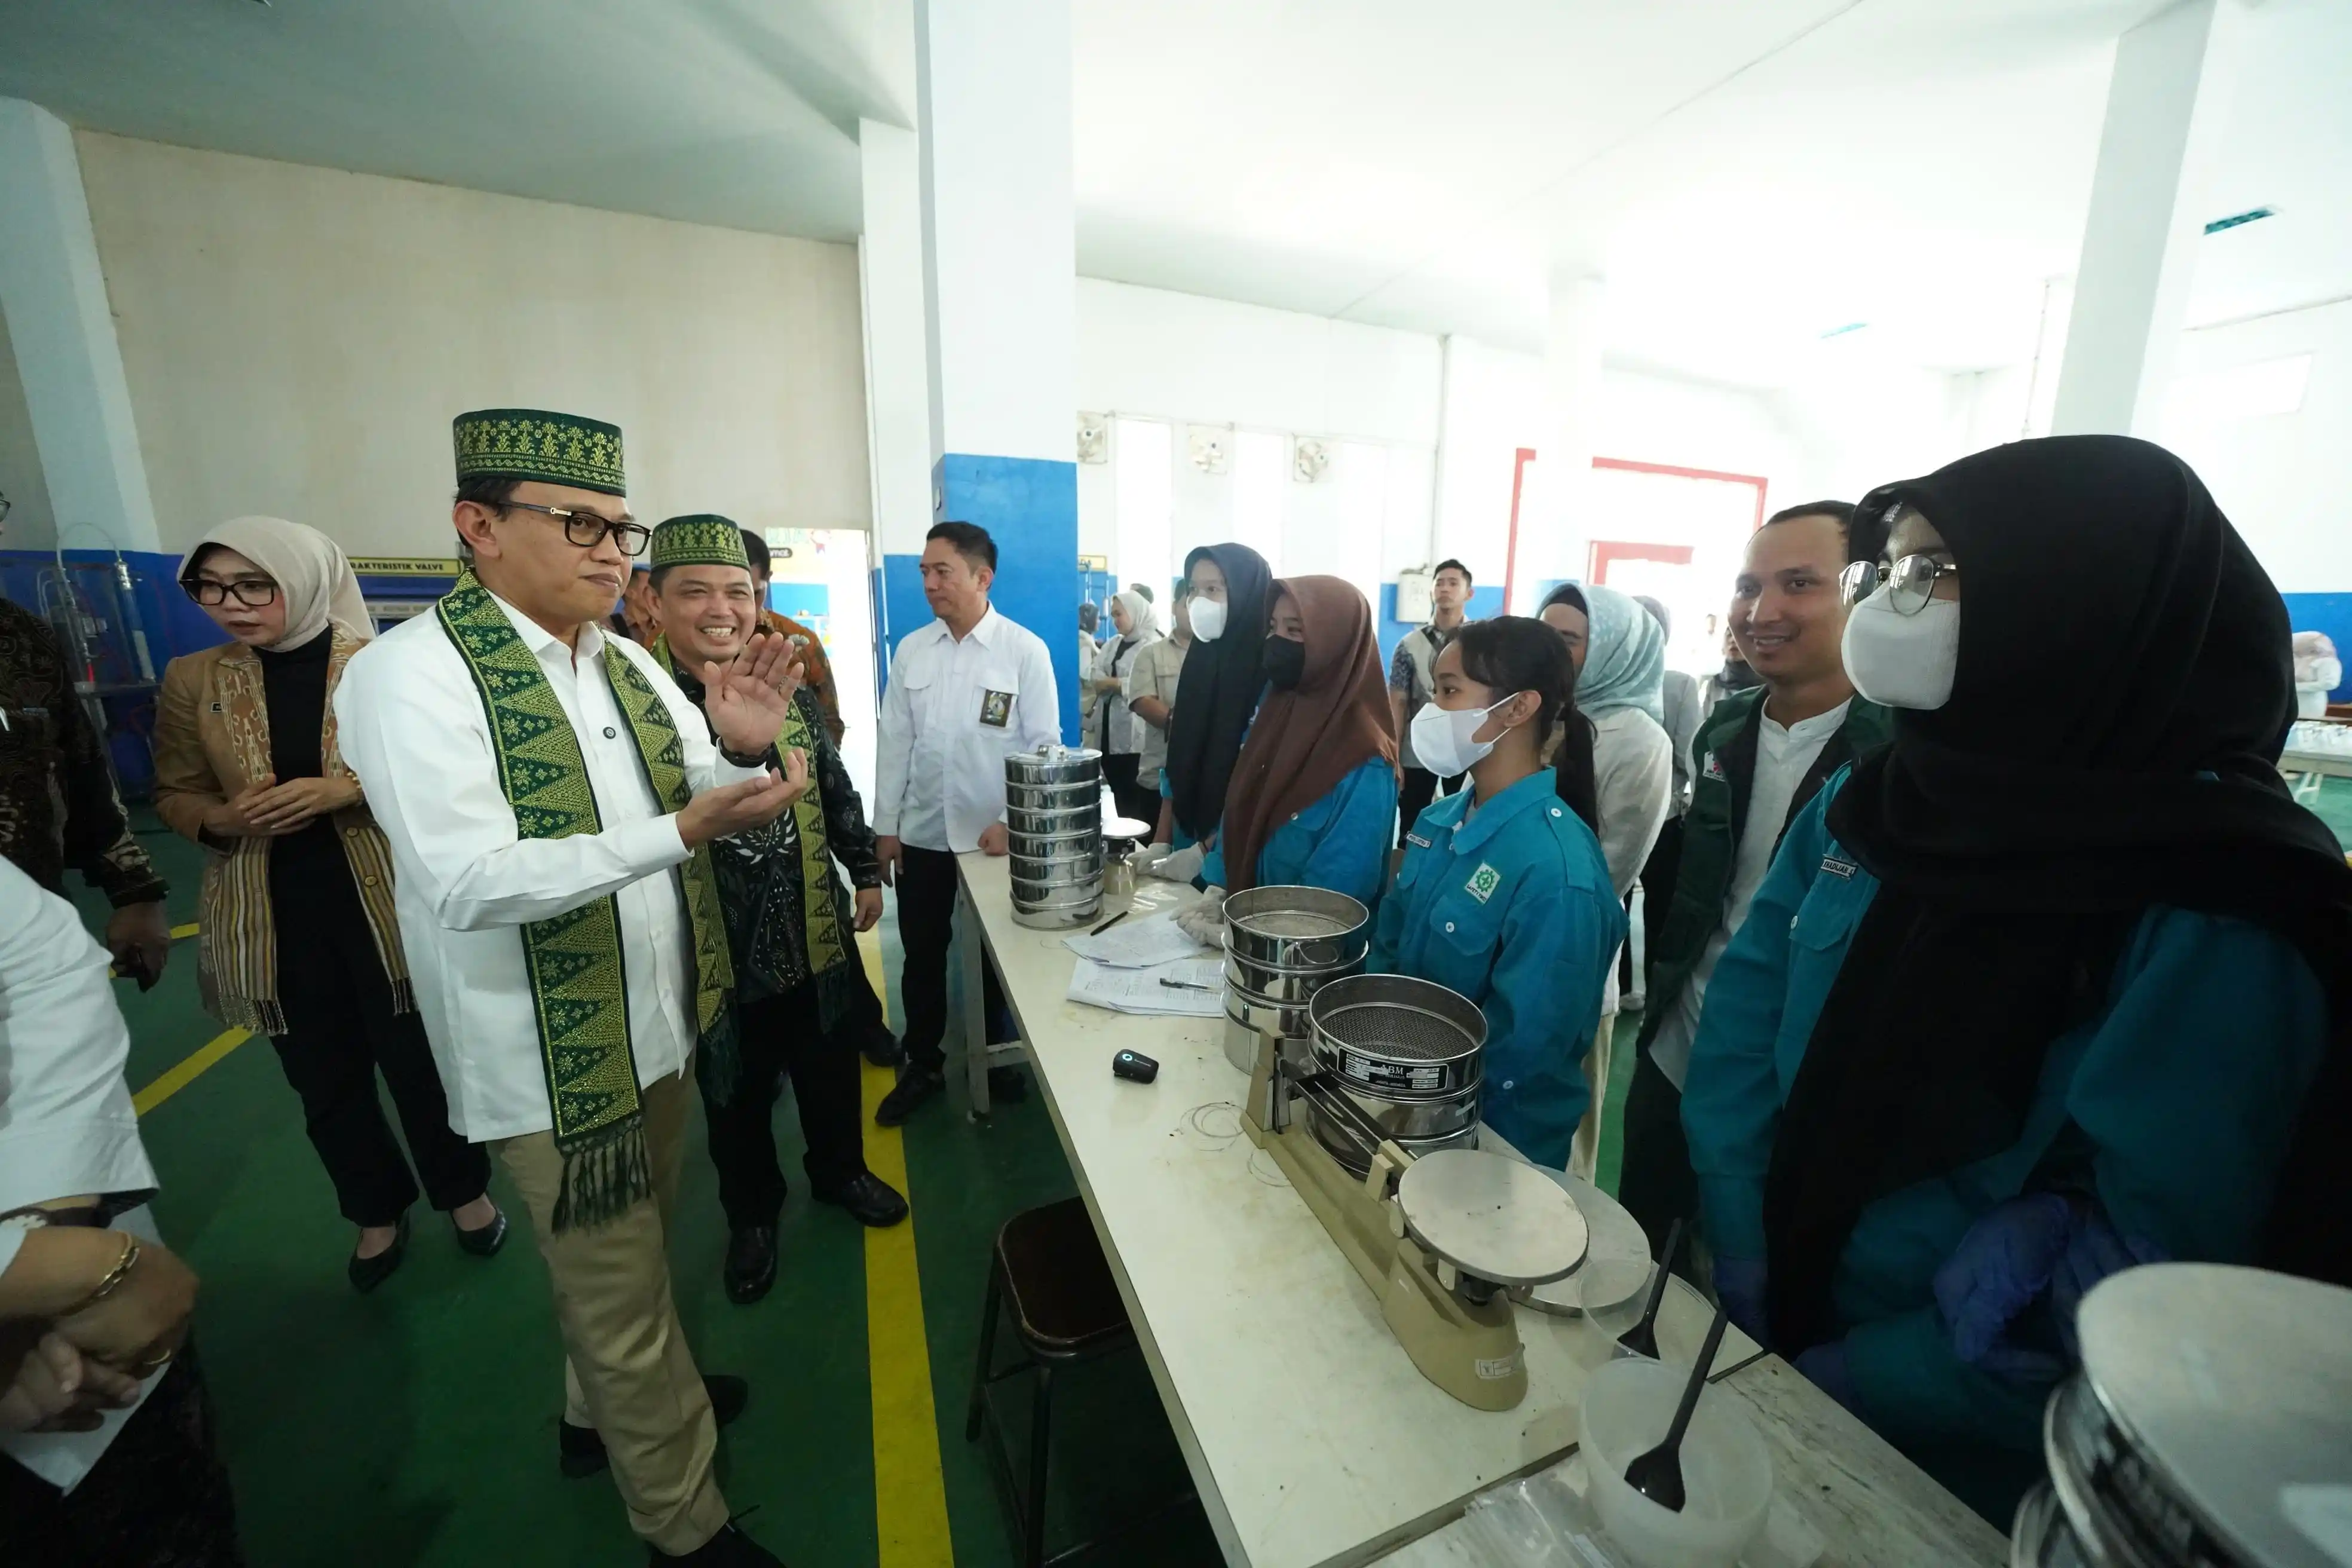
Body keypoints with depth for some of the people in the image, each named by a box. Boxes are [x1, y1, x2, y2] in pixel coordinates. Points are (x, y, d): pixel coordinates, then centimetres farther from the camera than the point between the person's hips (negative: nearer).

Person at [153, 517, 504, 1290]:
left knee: (419, 1065, 10)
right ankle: (378, 1212, 38)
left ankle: (464, 1191, 33)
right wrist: (224, 819, -12)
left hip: (387, 906, -3)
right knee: (326, 1082, 16)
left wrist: (349, 790, -22)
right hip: (274, 918, 3)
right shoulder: (192, 679, 2)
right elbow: (174, 795, 9)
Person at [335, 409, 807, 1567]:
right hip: (553, 1057, -6)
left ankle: (604, 1407, 54)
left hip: (656, 1023, 7)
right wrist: (681, 829, -34)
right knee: (623, 1294, 12)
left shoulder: (628, 665, 5)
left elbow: (705, 802, 8)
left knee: (622, 1264, 27)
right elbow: (468, 882, -26)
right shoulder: (410, 673, -16)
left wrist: (743, 751, -14)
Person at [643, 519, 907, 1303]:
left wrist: (867, 871, 11)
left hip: (818, 936, 4)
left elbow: (836, 789, 10)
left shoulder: (790, 688, 2)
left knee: (831, 1072, 22)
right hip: (717, 953, -3)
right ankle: (752, 1214, 46)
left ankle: (838, 1171, 49)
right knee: (736, 1099, 19)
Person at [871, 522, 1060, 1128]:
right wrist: (885, 825, 4)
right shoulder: (911, 650, 3)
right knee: (922, 955, 14)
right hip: (922, 833, 3)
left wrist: (1012, 821, -13)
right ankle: (923, 1065, 34)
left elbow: (1044, 744, -8)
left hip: (996, 834, -3)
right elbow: (895, 741, 5)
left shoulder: (1026, 650, -8)